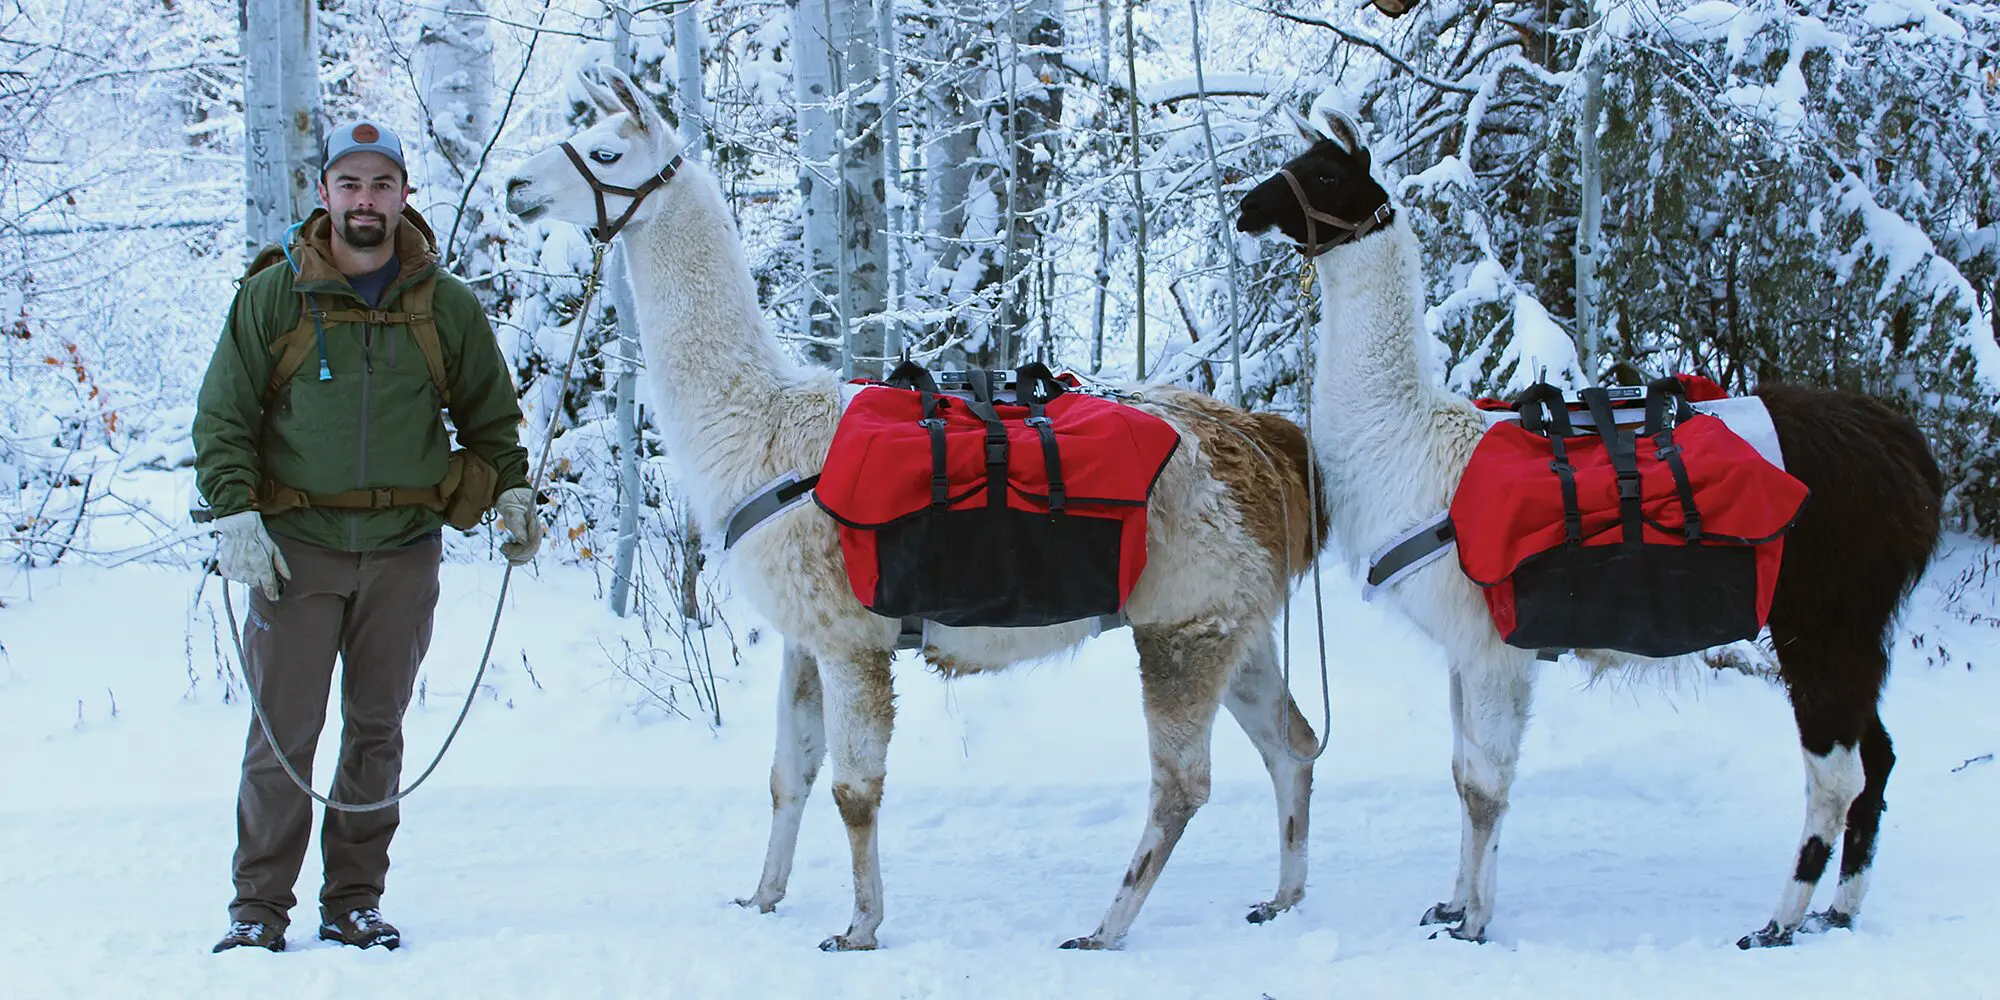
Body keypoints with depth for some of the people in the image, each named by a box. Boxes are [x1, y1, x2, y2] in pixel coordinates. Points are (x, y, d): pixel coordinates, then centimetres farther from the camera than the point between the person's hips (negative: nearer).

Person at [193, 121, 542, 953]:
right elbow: (223, 418, 2)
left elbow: (490, 415, 17)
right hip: (296, 546, -2)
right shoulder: (272, 297, 1)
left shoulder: (447, 306, 6)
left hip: (403, 550, 2)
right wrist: (236, 516, -9)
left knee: (376, 731, 8)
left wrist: (512, 489, 2)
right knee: (282, 732, -4)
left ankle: (354, 900, 16)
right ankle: (259, 904, 4)